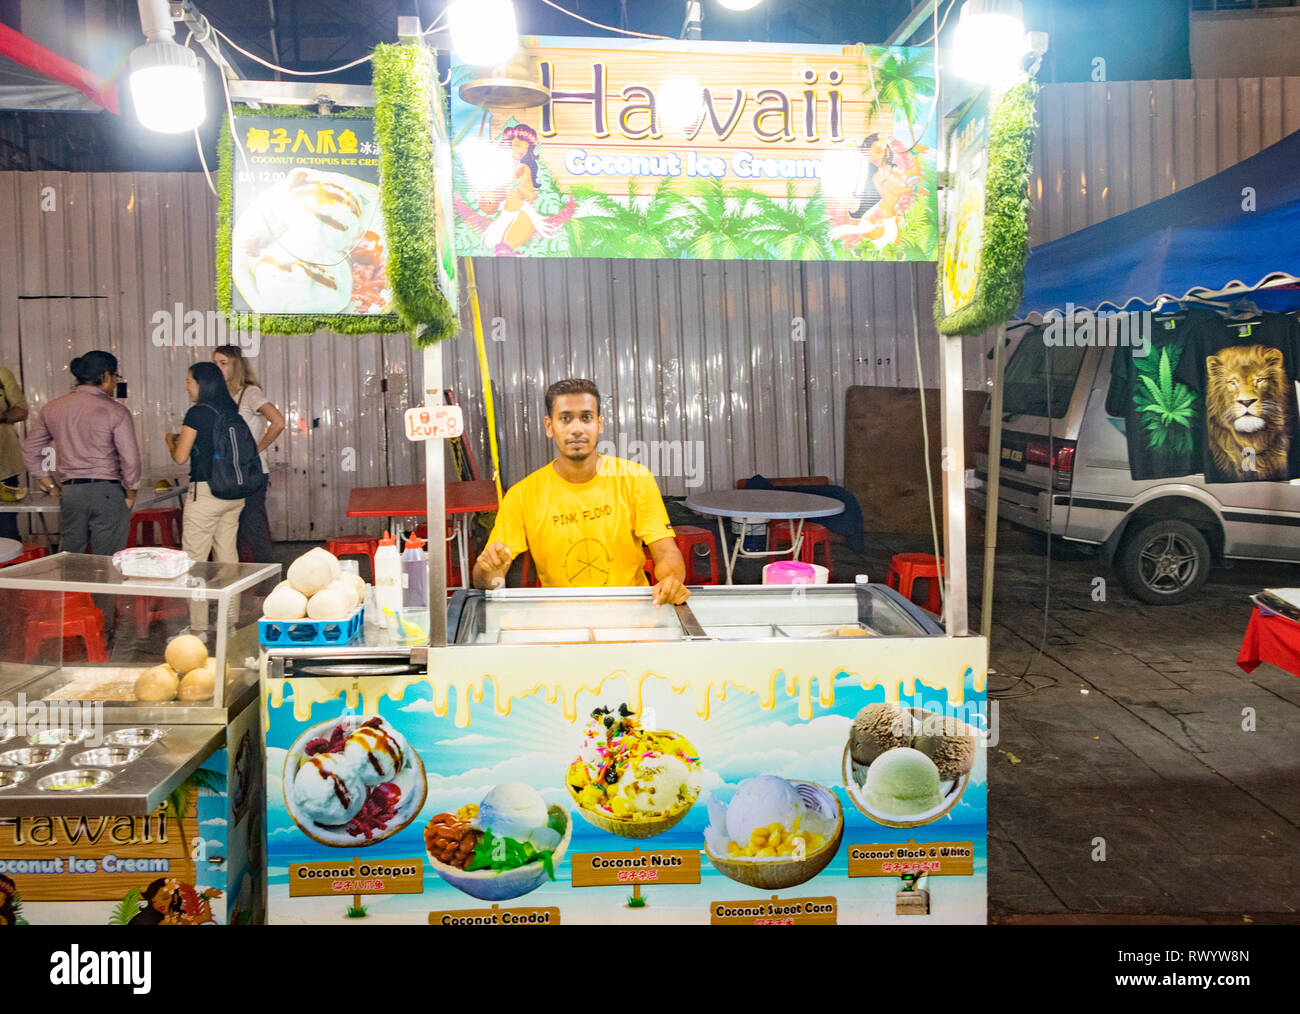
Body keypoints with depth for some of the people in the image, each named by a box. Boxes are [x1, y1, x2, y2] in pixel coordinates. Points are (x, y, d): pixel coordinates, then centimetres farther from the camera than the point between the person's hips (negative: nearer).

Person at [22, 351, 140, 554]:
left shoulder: (52, 408, 9)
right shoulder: (116, 411, -8)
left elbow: (30, 449, 15)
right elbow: (130, 458, -11)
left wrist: (48, 482, 20)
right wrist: (130, 493, 1)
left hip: (69, 492, 5)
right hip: (107, 491, -5)